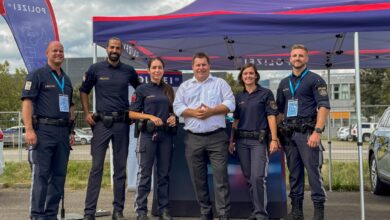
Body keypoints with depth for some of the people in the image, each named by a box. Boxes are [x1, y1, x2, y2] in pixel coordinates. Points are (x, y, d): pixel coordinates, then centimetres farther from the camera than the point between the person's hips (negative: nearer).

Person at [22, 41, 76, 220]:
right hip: (43, 130, -6)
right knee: (40, 174, -7)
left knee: (59, 175, 6)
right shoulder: (37, 75, 1)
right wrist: (29, 130, -17)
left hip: (63, 132, 6)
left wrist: (71, 132, 15)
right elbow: (27, 103, -7)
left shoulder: (66, 79, 21)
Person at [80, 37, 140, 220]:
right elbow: (84, 91, 11)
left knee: (120, 168, 6)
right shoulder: (95, 69, 2)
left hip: (122, 123, 2)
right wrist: (87, 113, 1)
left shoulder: (128, 71, 7)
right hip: (101, 122, -2)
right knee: (96, 167, -3)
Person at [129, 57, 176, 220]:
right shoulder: (142, 89, 1)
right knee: (145, 174, -1)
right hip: (148, 134, -4)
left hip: (166, 135, 4)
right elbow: (132, 113, -2)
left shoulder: (169, 89, 13)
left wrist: (173, 118, -1)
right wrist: (151, 117, -15)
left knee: (164, 173, 8)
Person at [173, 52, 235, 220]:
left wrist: (211, 111, -13)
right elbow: (177, 107, 4)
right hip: (193, 138, 3)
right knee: (198, 178, 7)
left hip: (216, 137, -2)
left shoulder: (220, 83, 9)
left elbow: (230, 104, -1)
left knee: (221, 177, -6)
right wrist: (193, 113, -12)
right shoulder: (184, 86, 14)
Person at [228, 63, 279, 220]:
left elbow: (271, 116, -4)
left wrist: (274, 139, -12)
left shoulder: (266, 93, 1)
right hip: (241, 140, 5)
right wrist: (231, 140, 11)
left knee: (257, 177, -14)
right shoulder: (238, 97, 14)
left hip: (259, 140, -4)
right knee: (249, 178, 7)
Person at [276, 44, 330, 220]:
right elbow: (279, 111, 21)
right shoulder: (284, 83, 18)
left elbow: (324, 106, -7)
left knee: (313, 171, -8)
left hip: (307, 132, -5)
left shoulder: (315, 80, 2)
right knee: (294, 172, 8)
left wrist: (317, 132, -18)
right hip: (288, 133, 5)